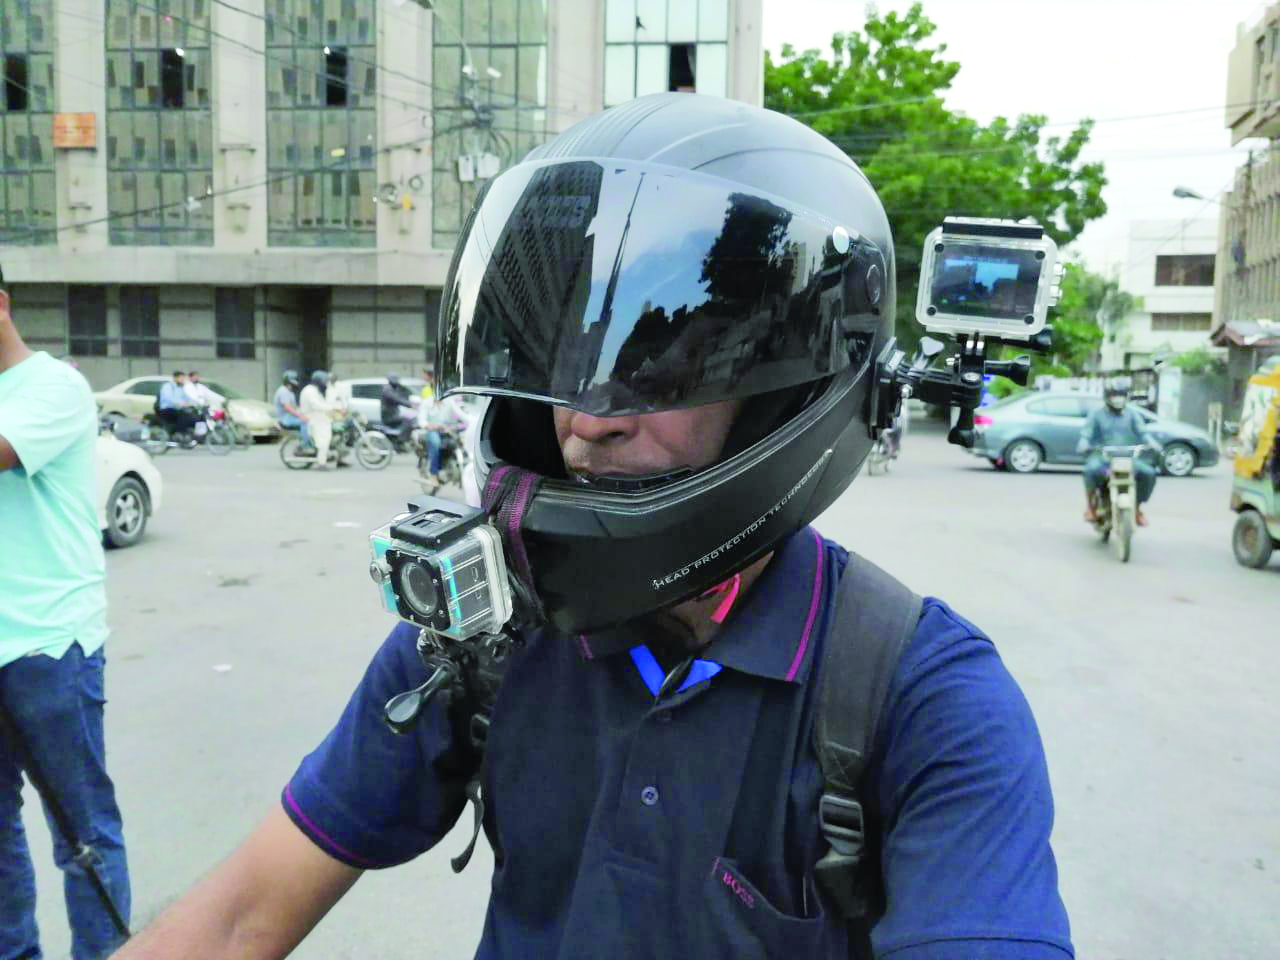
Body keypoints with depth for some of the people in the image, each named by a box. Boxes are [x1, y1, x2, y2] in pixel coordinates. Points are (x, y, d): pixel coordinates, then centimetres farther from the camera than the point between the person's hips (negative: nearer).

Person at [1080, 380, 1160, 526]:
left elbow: (1142, 431, 4)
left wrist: (1152, 443, -16)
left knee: (1149, 473, -19)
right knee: (1092, 469, -37)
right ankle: (1089, 505, -16)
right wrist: (1083, 444, -23)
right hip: (1102, 455, -3)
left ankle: (1137, 507, 4)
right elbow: (1086, 433, -1)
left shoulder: (1132, 414, 15)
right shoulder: (1097, 414, 8)